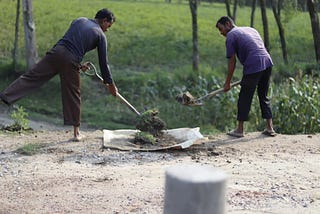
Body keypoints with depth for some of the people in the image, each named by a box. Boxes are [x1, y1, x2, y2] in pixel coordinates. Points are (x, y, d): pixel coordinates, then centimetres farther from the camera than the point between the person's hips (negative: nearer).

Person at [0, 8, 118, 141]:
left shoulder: (79, 21, 24)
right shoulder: (100, 35, 11)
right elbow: (103, 61, 11)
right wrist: (110, 83, 20)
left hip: (56, 52, 3)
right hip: (71, 62, -3)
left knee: (31, 76, -1)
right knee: (73, 96, 8)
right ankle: (76, 133, 15)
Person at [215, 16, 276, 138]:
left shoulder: (231, 36, 3)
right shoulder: (250, 29, 25)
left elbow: (232, 61, 0)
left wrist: (227, 83, 7)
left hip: (253, 67, -7)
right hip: (267, 63, 7)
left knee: (244, 98, 5)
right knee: (264, 97, 18)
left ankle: (240, 130, 11)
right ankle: (270, 128, 17)